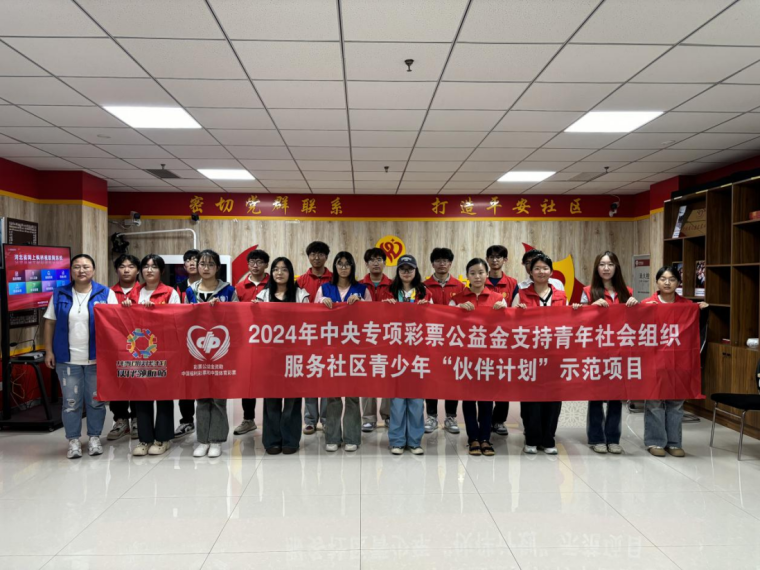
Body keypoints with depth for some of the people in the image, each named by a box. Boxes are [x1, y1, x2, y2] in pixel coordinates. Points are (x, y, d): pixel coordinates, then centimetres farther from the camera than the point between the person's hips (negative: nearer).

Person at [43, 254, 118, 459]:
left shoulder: (106, 293, 1)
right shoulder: (59, 294, 5)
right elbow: (50, 323, 8)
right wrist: (49, 351, 2)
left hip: (97, 357, -1)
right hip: (67, 358, 1)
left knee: (96, 400, 7)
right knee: (70, 401, 4)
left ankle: (95, 437, 20)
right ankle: (73, 440, 16)